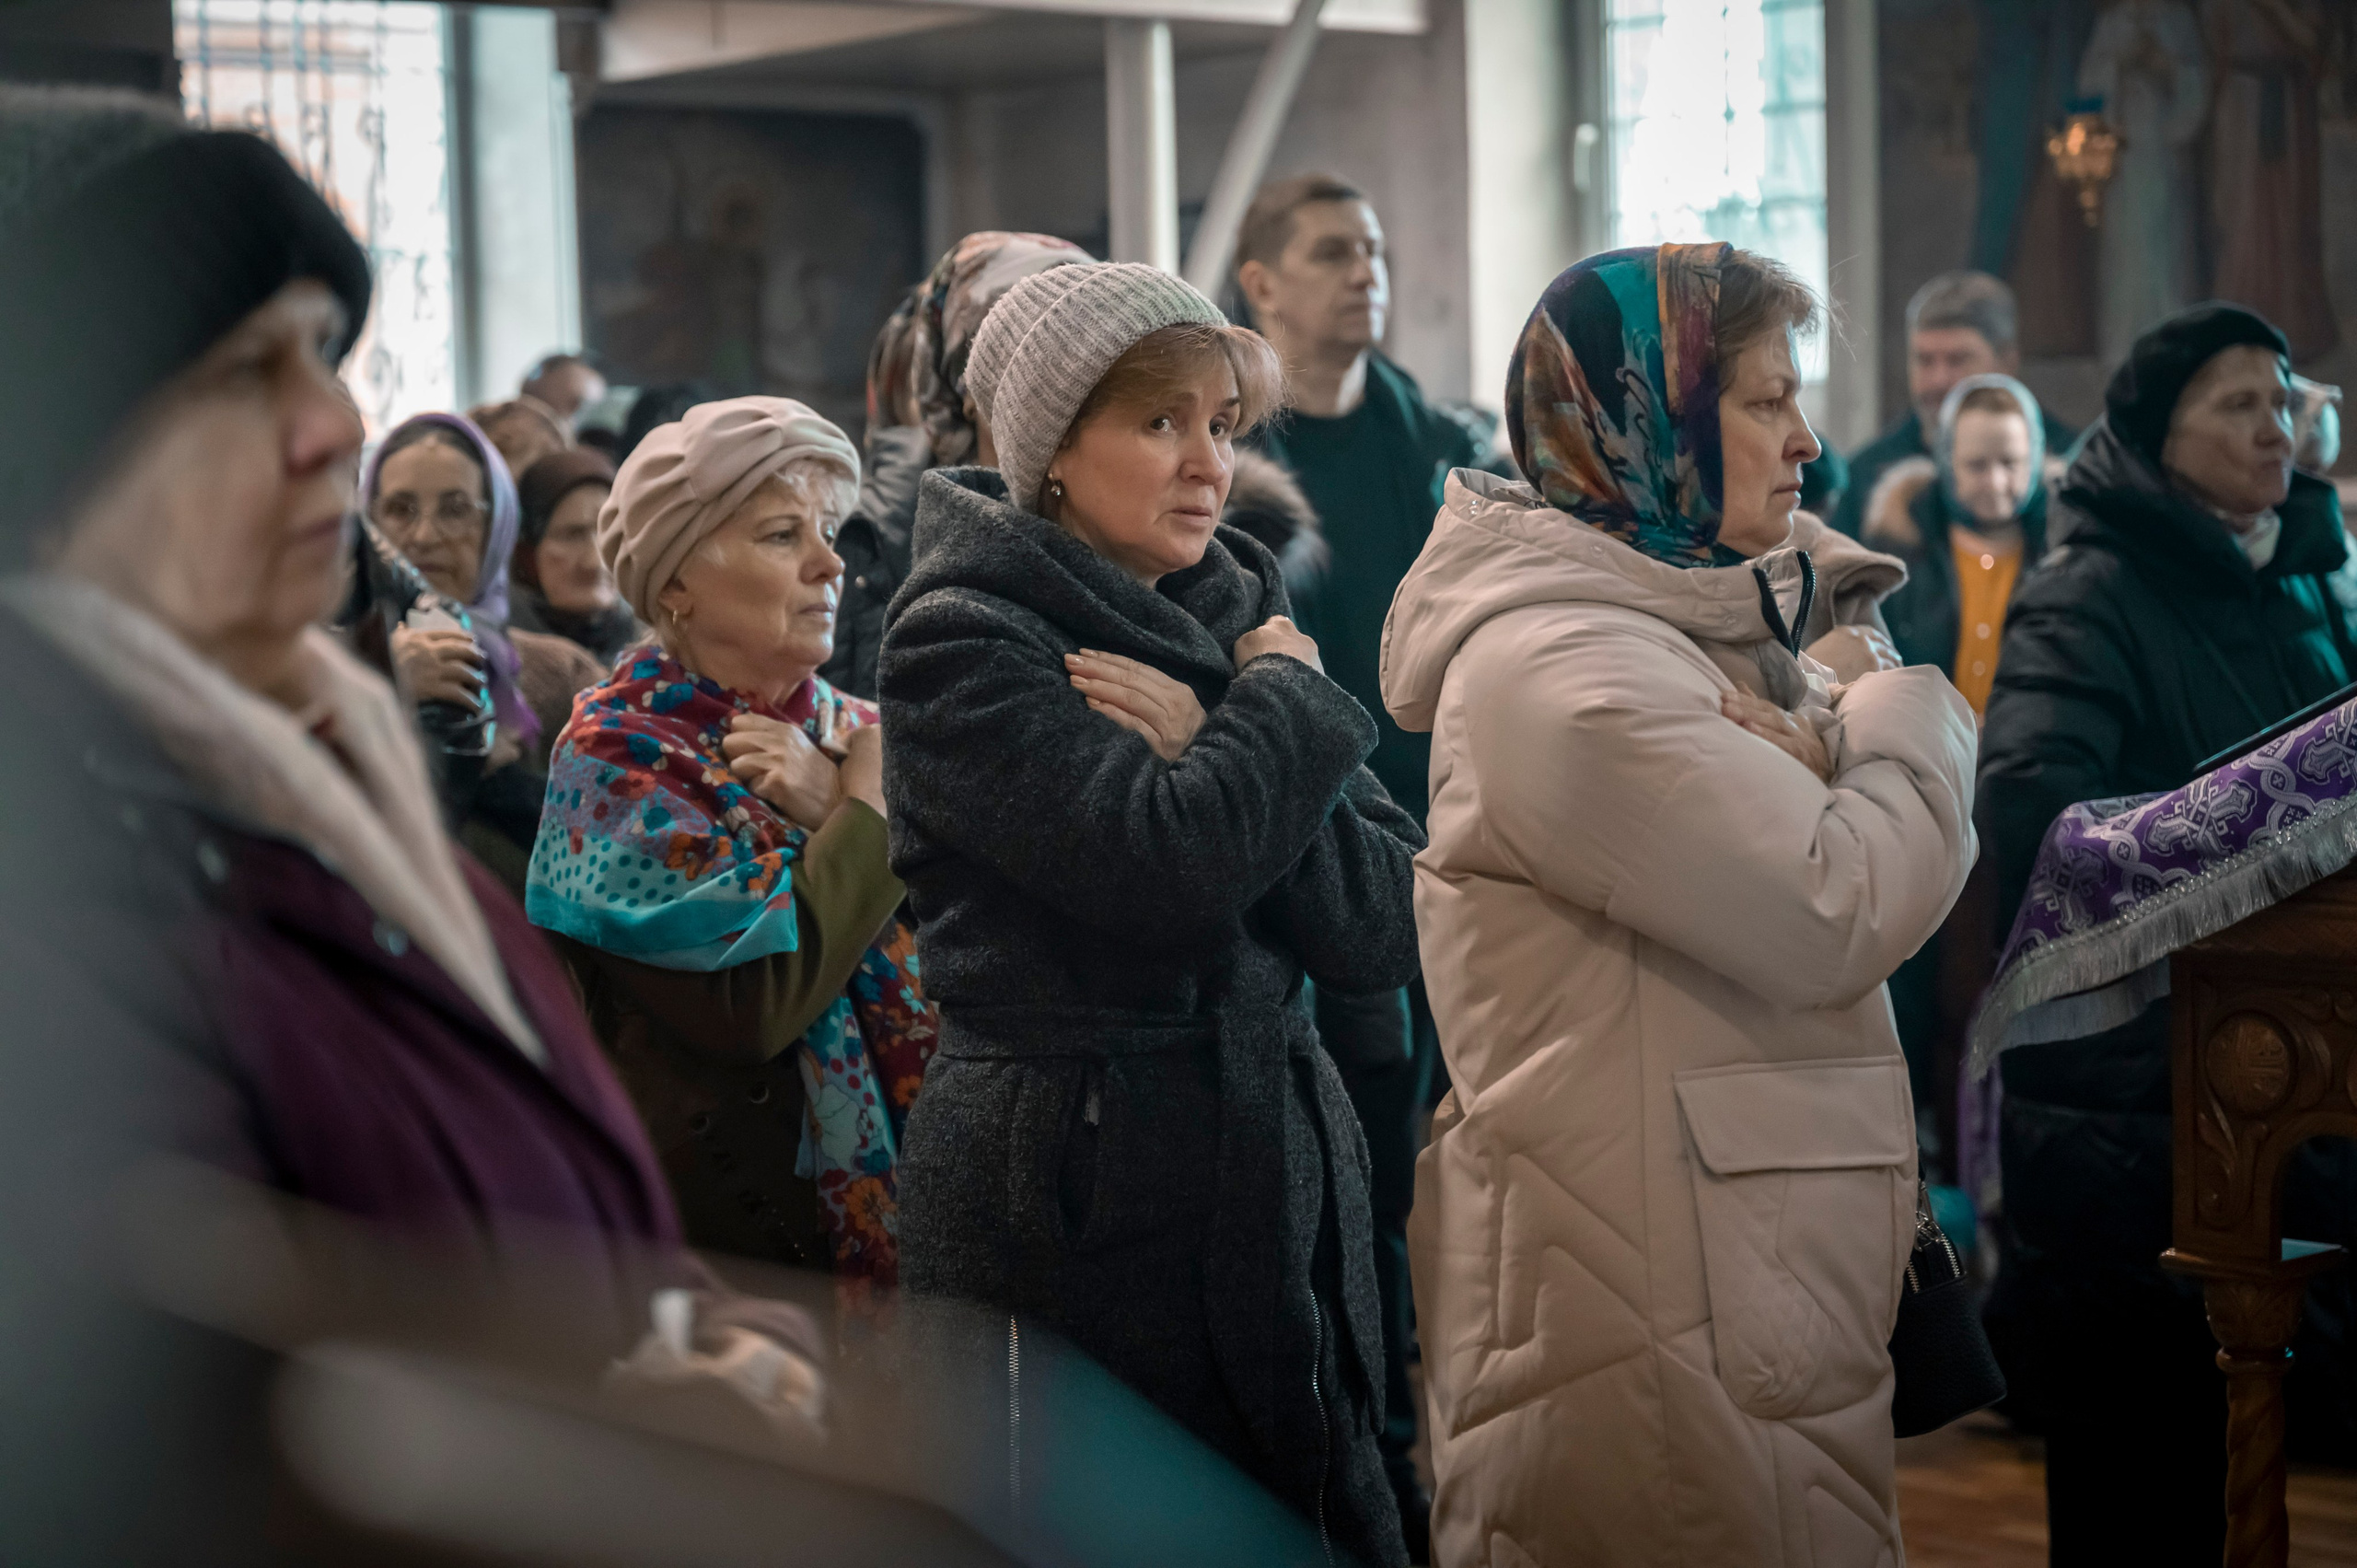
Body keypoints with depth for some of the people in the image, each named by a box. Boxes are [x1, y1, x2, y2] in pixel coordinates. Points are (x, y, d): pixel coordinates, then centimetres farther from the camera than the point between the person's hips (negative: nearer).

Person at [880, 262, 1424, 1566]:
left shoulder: (1240, 621, 11)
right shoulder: (962, 641, -8)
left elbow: (1387, 925, 1)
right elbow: (1170, 862, -25)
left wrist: (1205, 747, -11)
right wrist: (1287, 704, -7)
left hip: (1275, 1199, 6)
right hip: (1070, 1210, -6)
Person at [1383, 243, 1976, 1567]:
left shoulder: (1730, 617, 13)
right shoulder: (1548, 662, -17)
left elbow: (1930, 856, 11)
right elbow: (1840, 914, -20)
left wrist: (1814, 753, -8)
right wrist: (1893, 713, -3)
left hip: (1791, 1282, 9)